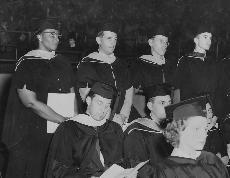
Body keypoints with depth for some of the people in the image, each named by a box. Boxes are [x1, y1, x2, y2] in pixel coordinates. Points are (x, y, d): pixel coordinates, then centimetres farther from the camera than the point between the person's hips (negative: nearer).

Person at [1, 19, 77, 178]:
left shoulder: (63, 63, 12)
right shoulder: (26, 63, -5)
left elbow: (72, 97, 13)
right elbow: (31, 102, -13)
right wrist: (64, 120, -15)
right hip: (30, 136, -5)